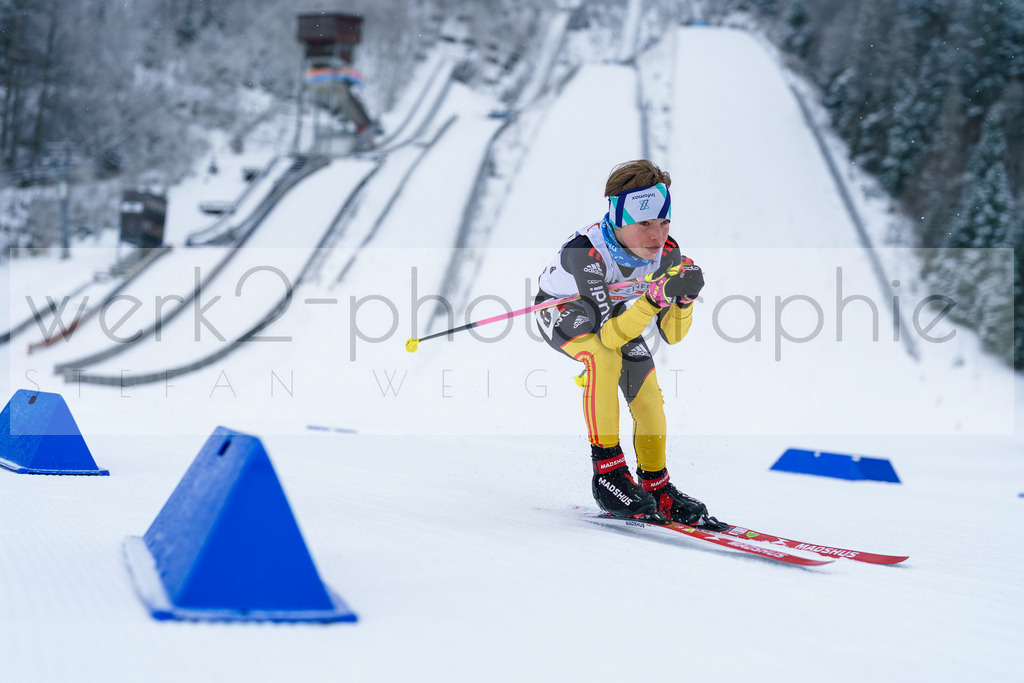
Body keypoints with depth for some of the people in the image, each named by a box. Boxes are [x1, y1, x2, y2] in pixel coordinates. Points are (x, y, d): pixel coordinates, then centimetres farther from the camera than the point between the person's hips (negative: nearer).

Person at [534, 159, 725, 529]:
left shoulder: (667, 253, -24)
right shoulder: (587, 252, -40)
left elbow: (671, 335, -18)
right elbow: (608, 336, -42)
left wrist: (683, 298, -37)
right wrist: (656, 296, -52)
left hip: (613, 309, 5)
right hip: (560, 308, -5)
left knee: (648, 395, -7)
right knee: (605, 358, -34)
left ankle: (656, 488, 12)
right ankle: (607, 471, -25)